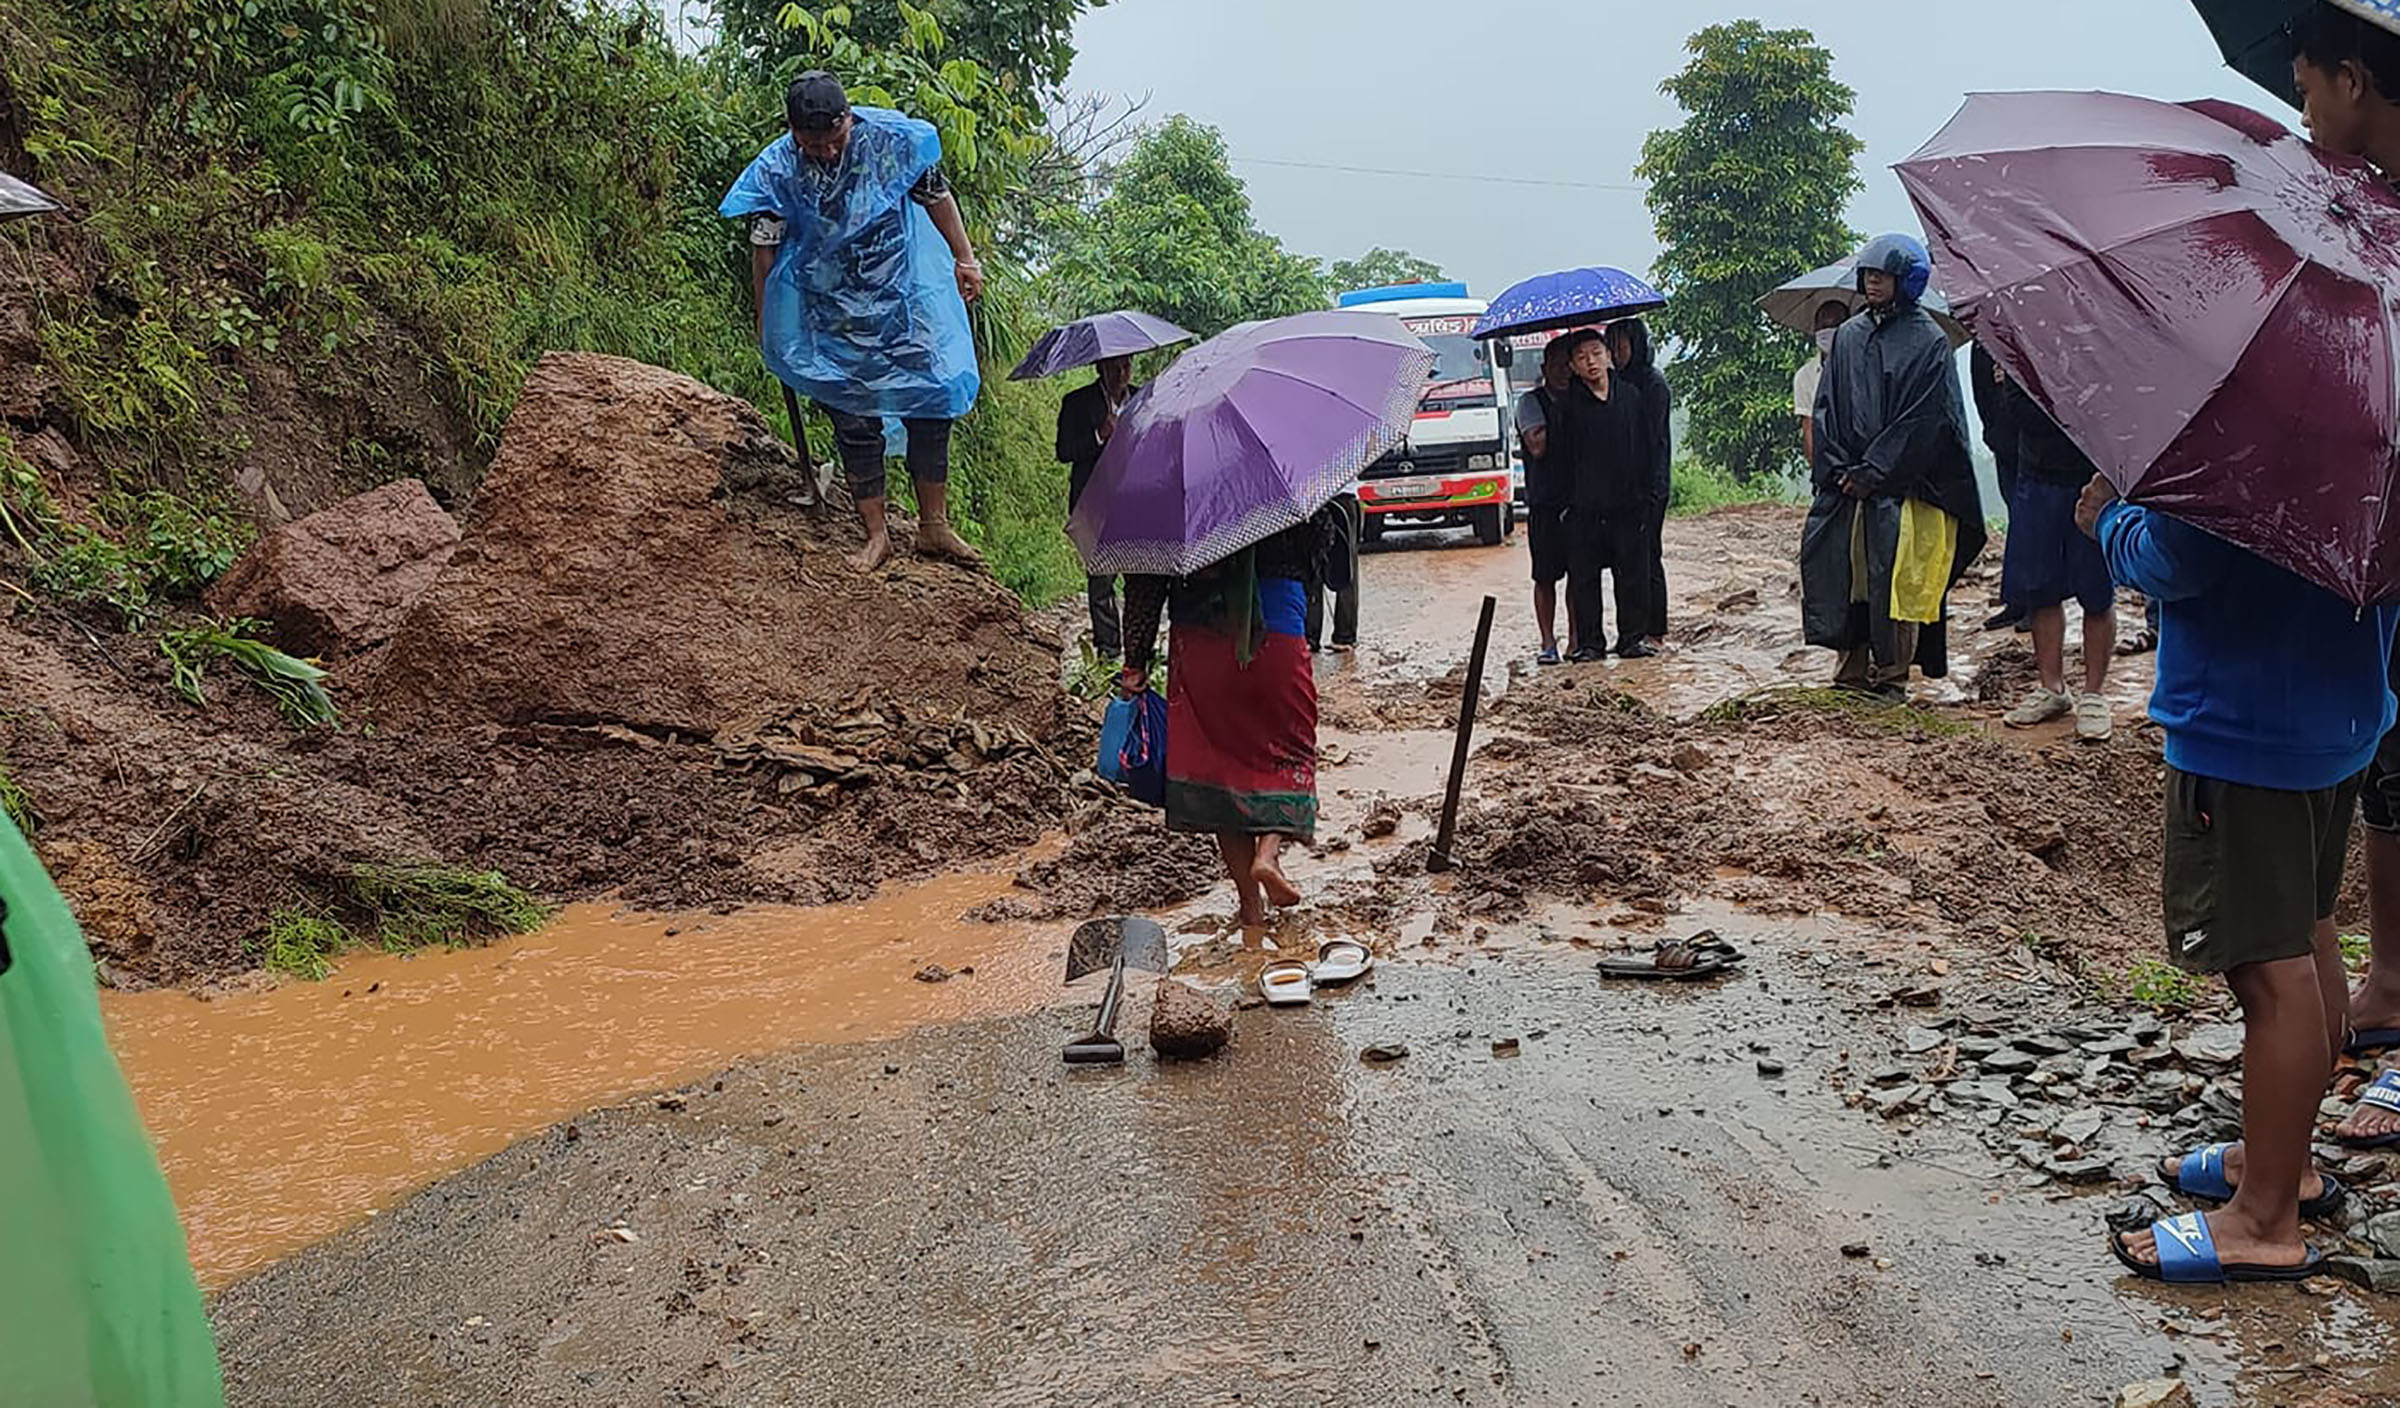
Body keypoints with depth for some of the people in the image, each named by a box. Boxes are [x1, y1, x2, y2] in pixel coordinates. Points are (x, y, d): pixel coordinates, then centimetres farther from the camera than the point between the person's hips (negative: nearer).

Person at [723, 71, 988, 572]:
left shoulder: (891, 138, -13)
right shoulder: (777, 172, -14)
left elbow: (936, 197, 3)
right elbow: (764, 250, -4)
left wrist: (965, 259, 9)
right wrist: (769, 328, 2)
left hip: (904, 300, 1)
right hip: (830, 316, -1)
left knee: (932, 399, 1)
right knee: (854, 422, 2)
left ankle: (934, 526, 12)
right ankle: (876, 535, 12)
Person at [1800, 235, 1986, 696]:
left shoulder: (1929, 341, -1)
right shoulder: (1847, 335, 13)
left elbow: (1923, 418, -7)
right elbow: (1826, 407, 12)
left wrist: (1873, 473, -12)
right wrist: (1838, 469, -2)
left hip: (1901, 485, -4)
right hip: (1847, 483, 4)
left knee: (1897, 579, -5)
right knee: (1847, 571, 3)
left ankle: (1892, 675, 3)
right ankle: (1853, 671, 11)